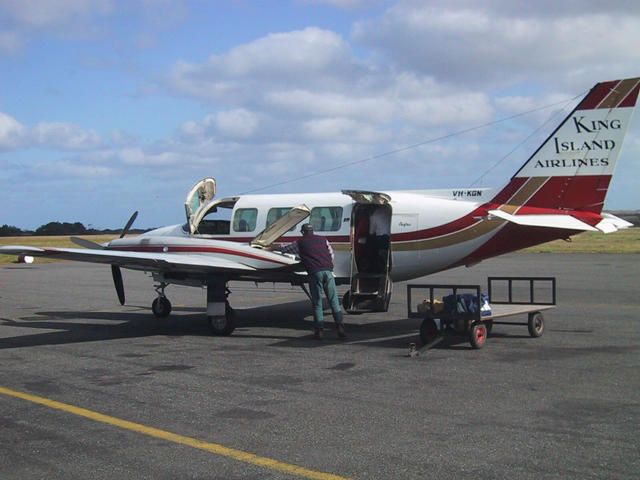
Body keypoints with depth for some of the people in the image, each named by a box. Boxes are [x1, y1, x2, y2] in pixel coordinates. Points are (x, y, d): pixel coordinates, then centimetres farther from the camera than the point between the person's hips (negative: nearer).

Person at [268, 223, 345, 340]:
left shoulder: (300, 243, 13)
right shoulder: (322, 239, 19)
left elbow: (284, 248, 25)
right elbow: (331, 254, 23)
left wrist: (271, 247, 42)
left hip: (315, 272, -2)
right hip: (328, 271, 2)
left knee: (317, 303, 4)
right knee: (334, 301, 6)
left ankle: (319, 330, 1)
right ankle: (340, 326, -3)